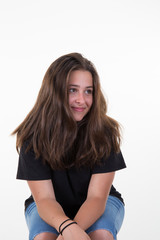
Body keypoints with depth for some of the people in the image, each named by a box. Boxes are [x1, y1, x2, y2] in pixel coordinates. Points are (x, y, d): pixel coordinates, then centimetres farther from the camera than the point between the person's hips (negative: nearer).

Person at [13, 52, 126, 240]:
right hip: (50, 207, 0)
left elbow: (96, 197, -23)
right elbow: (44, 198, -23)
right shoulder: (33, 135, -20)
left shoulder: (104, 132, -20)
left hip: (100, 203, 0)